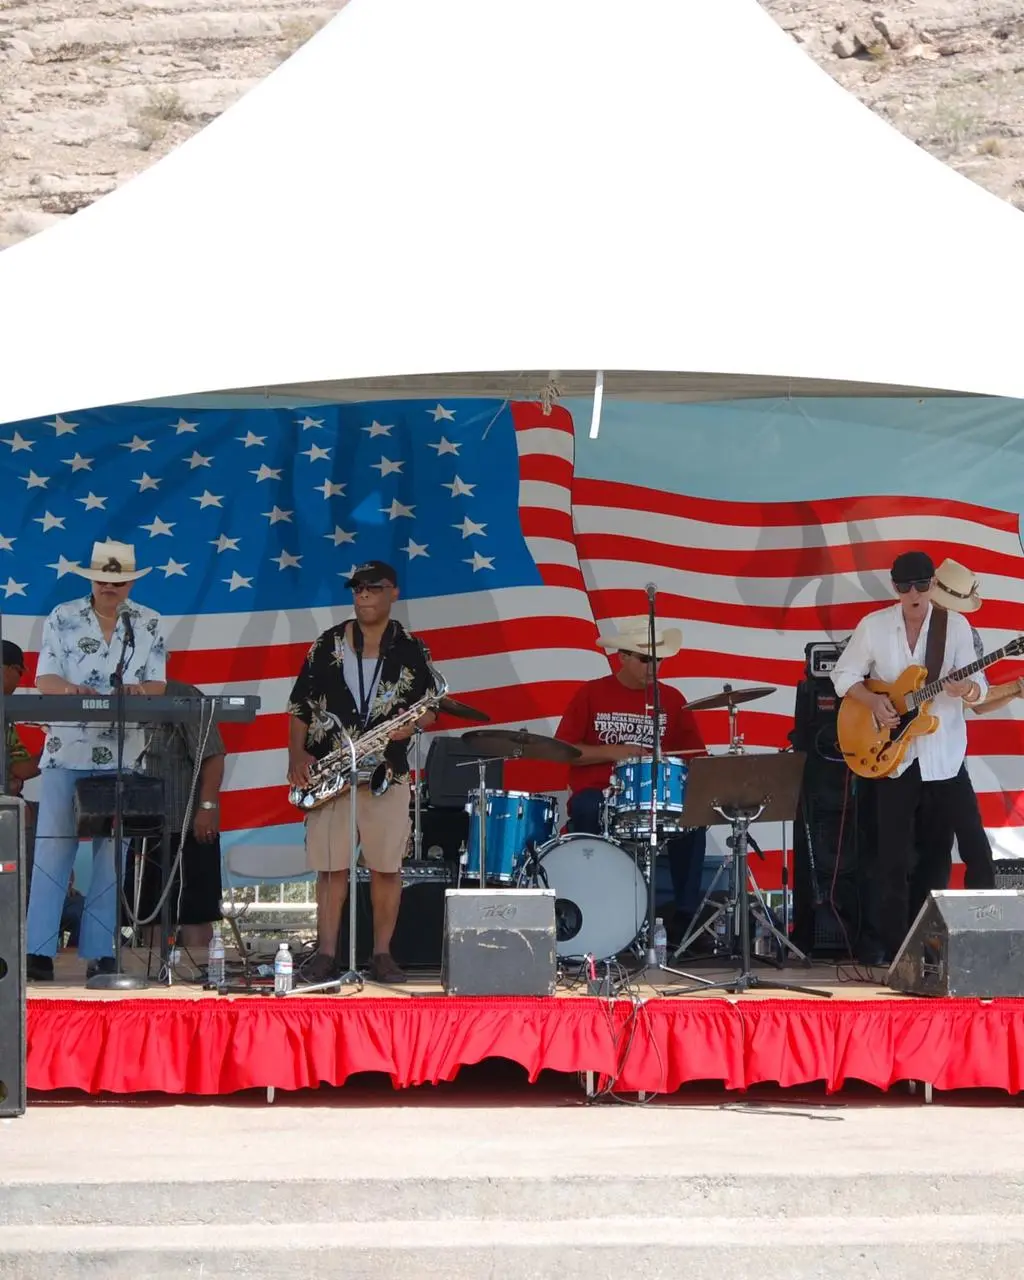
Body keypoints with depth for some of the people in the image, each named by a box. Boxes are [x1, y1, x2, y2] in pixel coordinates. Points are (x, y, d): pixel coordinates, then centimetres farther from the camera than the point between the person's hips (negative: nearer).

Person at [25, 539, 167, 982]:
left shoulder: (149, 625, 7)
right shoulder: (62, 618, 3)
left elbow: (157, 686, 3)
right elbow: (44, 679, -3)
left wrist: (139, 691, -21)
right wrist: (70, 689, -25)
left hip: (123, 758, 1)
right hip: (66, 752, -1)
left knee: (113, 856, 2)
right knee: (53, 849, -6)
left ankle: (100, 953, 6)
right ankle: (39, 950, -5)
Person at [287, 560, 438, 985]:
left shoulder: (411, 650, 6)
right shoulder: (328, 644, 7)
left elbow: (431, 708, 8)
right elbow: (300, 705, 8)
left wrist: (412, 722, -14)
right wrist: (297, 754, -4)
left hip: (388, 772, 0)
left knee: (386, 866, 1)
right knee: (330, 866, -2)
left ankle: (382, 955, 8)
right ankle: (325, 954, 1)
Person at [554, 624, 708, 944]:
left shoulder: (672, 699, 10)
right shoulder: (591, 695, 3)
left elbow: (694, 754, 9)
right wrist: (612, 752, -13)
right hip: (595, 794, -2)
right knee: (586, 815, -36)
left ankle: (685, 918, -20)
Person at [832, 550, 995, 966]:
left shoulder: (956, 626, -2)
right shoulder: (873, 625, 1)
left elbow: (978, 686, -6)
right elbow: (844, 674, 6)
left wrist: (967, 690, -29)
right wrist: (873, 700, -11)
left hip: (944, 757, -1)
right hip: (892, 757, 1)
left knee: (976, 848, -6)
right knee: (893, 860, 4)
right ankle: (893, 948, 11)